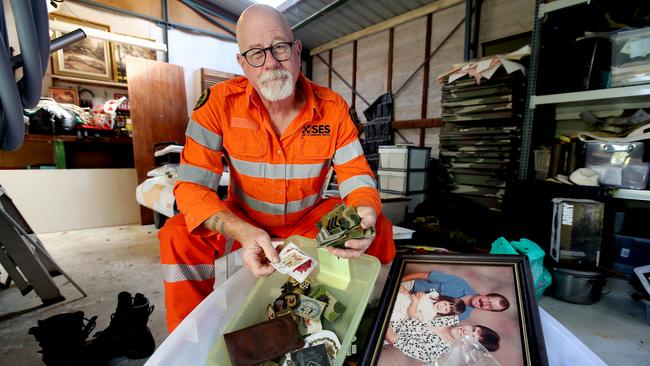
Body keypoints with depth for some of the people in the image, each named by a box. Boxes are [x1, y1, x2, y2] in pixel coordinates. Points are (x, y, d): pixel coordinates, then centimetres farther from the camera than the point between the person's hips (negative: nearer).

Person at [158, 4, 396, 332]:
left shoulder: (333, 107, -13)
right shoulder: (220, 102, -16)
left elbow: (356, 173, -10)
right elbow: (192, 184, -20)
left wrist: (365, 212, -35)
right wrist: (244, 233, -39)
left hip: (310, 219, 1)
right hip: (244, 220, 0)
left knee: (379, 229, -16)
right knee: (178, 236, -24)